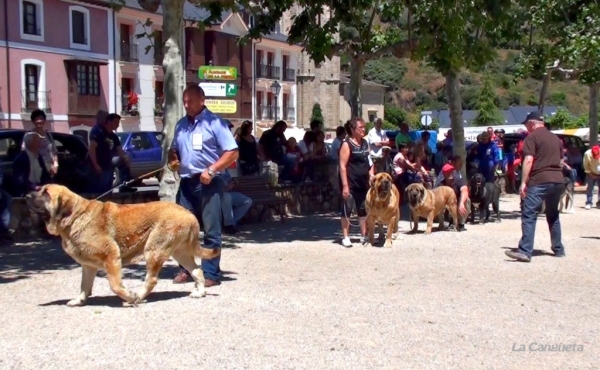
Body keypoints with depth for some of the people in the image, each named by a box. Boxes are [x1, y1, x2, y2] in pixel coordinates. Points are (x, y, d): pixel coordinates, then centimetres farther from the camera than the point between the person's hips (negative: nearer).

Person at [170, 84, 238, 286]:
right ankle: (185, 269, 20)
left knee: (211, 230, -2)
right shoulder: (181, 124, 14)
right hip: (186, 182, 7)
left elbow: (232, 152, -10)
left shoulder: (215, 122, -6)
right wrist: (173, 160, 4)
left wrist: (211, 170, -18)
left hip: (209, 182, -6)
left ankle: (211, 273, 2)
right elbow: (173, 149, 27)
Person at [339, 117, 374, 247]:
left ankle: (364, 236, 21)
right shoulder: (347, 144, -11)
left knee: (363, 210, 12)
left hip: (363, 183, 7)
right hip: (351, 184, -7)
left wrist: (371, 174, 1)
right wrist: (345, 185, -19)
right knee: (347, 209, 0)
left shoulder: (365, 143, 9)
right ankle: (345, 237, 7)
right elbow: (342, 166, -15)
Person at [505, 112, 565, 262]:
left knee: (529, 216, -10)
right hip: (558, 180, 8)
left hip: (539, 181, -8)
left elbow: (528, 160, -14)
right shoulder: (555, 138, 19)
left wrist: (523, 182, -14)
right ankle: (559, 249, 26)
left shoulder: (532, 137, -4)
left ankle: (525, 251, -18)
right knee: (553, 215, 21)